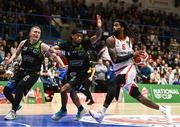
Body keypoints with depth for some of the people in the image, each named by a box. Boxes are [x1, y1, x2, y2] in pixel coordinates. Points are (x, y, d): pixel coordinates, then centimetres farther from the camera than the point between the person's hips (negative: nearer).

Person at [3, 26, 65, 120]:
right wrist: (11, 60, -2)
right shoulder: (23, 43, 1)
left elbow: (54, 56, -11)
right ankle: (16, 105, 30)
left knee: (20, 87, -28)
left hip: (33, 73, -5)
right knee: (7, 90, 1)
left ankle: (13, 111, -13)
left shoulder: (42, 46, -11)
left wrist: (63, 66, -24)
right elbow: (16, 53, 17)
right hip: (21, 71, 5)